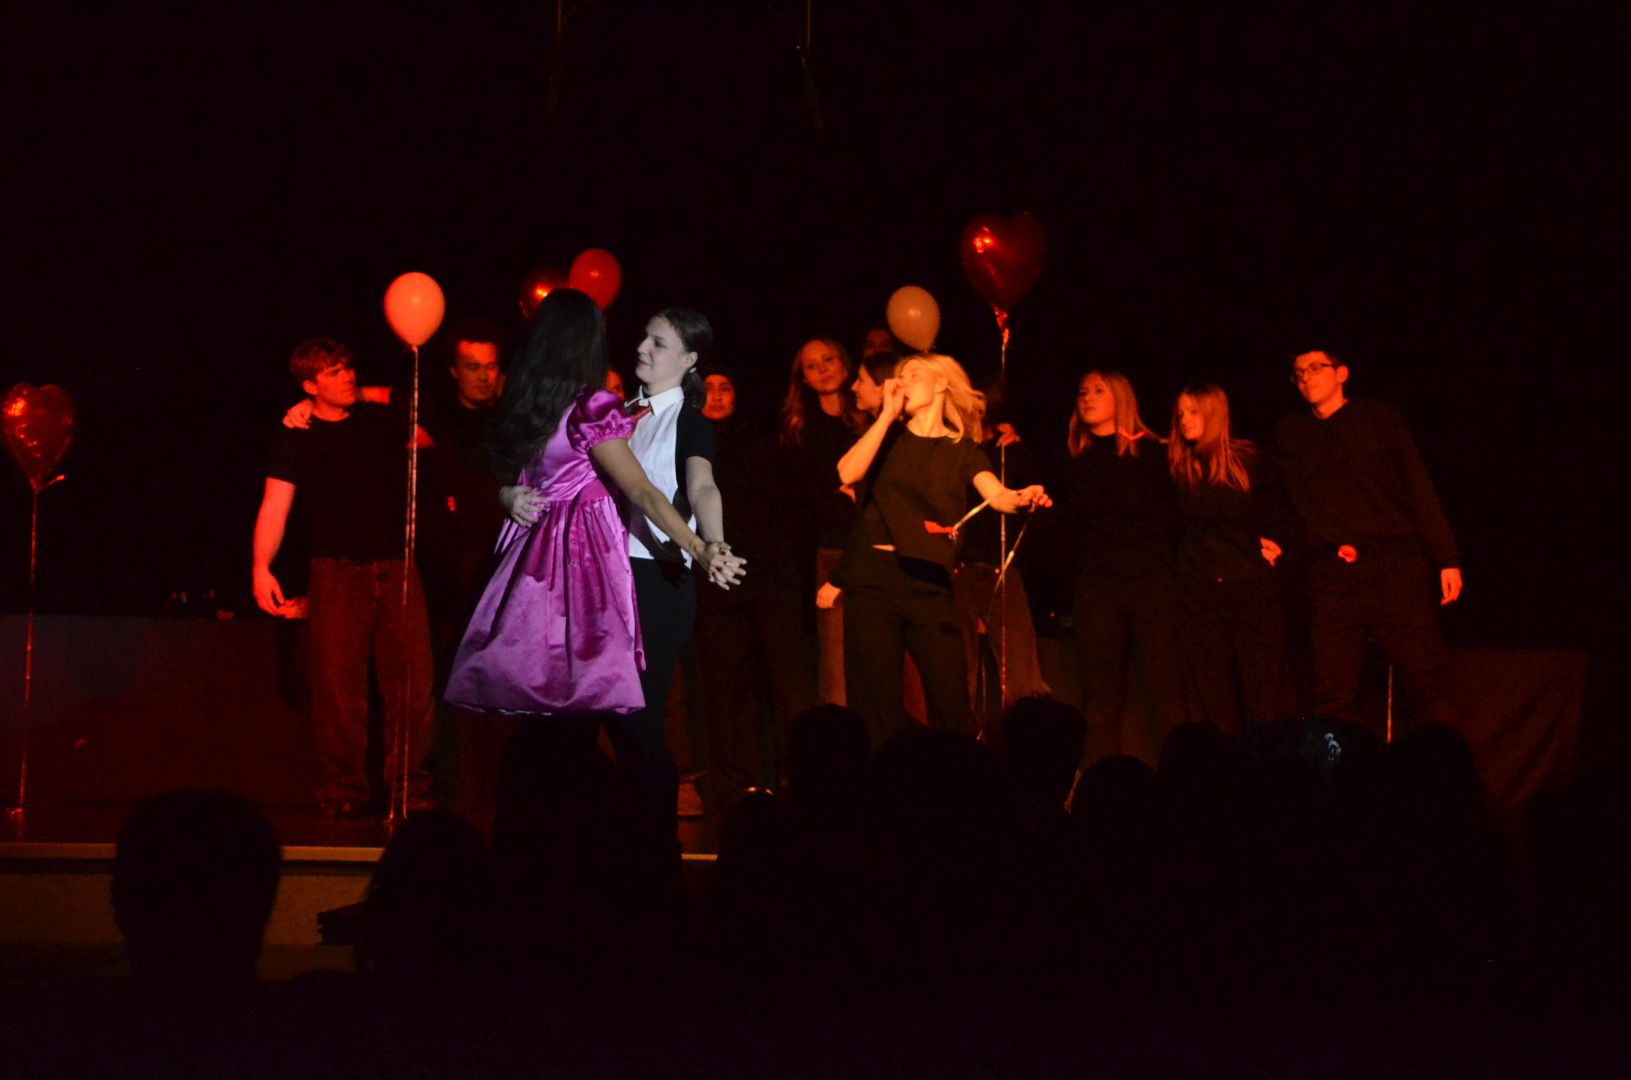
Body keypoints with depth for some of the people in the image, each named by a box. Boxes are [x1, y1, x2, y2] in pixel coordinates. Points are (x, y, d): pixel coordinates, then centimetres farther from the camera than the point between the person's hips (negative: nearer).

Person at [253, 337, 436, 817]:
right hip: (337, 571, -2)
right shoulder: (297, 437, 3)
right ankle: (344, 786, 5)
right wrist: (261, 566, -17)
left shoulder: (382, 419, 11)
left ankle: (410, 784, 9)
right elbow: (275, 506, -6)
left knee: (412, 681, -1)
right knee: (339, 683, -5)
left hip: (396, 567, 2)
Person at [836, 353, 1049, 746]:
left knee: (951, 700, -5)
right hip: (873, 578, 1)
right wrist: (888, 414, -5)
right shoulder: (888, 438, 12)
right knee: (876, 701, 0)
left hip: (929, 582, -1)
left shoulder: (962, 450, 9)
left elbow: (997, 494, -10)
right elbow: (847, 474, -7)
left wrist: (1021, 497, -33)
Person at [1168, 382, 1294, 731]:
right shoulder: (1177, 465, 7)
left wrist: (1272, 543, -2)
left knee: (1263, 694, -2)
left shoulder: (1251, 460, 2)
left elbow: (1281, 512, 11)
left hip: (1251, 587, -1)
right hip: (1199, 592, 2)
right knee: (1209, 698, 1)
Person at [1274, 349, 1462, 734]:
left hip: (1397, 568, -2)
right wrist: (1333, 544, -2)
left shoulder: (1380, 418, 7)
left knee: (1424, 684, -5)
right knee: (1333, 700, -4)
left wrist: (1447, 558, -1)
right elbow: (1300, 502, 14)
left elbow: (1420, 490, 5)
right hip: (1333, 578, 2)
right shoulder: (1290, 433, 14)